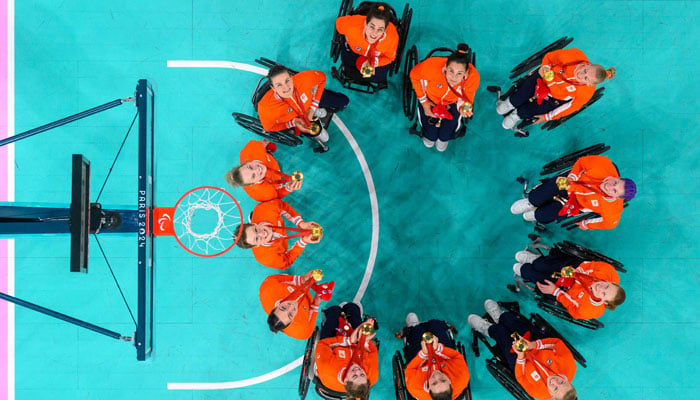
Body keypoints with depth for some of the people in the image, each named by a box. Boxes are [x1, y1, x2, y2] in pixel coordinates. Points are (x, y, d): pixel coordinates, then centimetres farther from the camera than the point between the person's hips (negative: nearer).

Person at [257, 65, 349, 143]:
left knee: (343, 101, 0)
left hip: (310, 100, 2)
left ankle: (316, 111, 26)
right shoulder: (266, 106, -42)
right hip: (292, 119, -2)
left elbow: (321, 77, -17)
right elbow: (269, 127, -21)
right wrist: (294, 122, -33)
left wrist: (313, 108, -20)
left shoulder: (303, 79, -40)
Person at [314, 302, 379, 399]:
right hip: (355, 346, 2)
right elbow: (372, 351, -21)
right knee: (352, 307, 15)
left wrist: (348, 340, -40)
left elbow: (322, 344, -35)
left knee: (334, 309, 17)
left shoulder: (327, 372, -51)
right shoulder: (372, 376, -41)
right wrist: (366, 342, -40)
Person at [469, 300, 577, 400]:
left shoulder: (539, 391, -36)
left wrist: (521, 356, -35)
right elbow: (557, 342, -25)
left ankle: (487, 329, 43)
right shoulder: (570, 367, -32)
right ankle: (500, 316, 46)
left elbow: (520, 377, -21)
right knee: (508, 316, 7)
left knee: (499, 330, 5)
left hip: (516, 358, -3)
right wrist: (533, 345, -34)